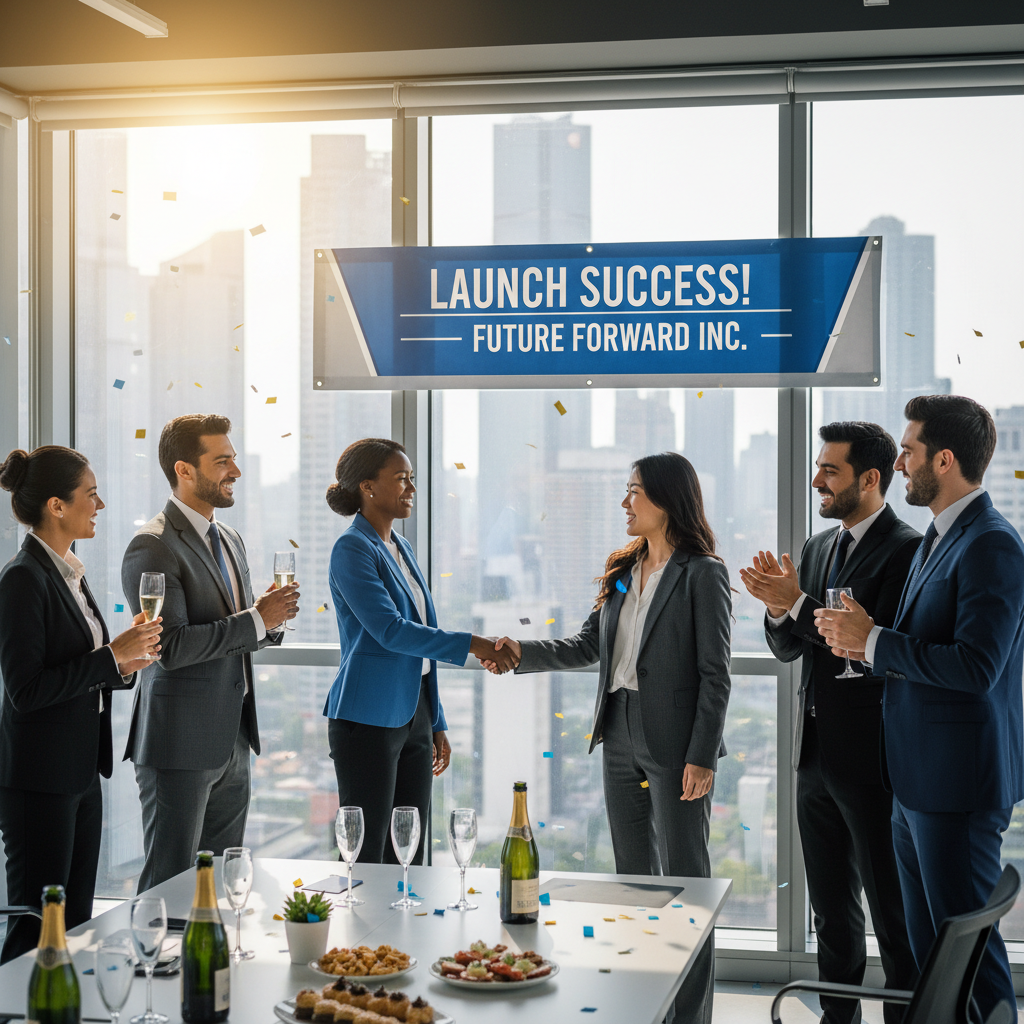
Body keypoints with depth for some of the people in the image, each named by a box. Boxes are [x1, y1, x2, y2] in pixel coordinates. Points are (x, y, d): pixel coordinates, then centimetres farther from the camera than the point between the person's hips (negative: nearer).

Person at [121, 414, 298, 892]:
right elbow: (171, 647, -22)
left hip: (233, 740, 8)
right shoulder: (153, 548, -13)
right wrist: (256, 620, -19)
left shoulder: (229, 539, 15)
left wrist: (270, 615, 1)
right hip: (180, 744, -8)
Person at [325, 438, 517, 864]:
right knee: (366, 856, -3)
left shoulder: (400, 547, 15)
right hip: (369, 717, -8)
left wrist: (436, 723, 18)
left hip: (413, 714, 8)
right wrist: (470, 645, -21)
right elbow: (390, 630, -21)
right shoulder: (352, 549, -11)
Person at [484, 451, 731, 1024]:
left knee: (684, 876, 0)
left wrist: (702, 757, -16)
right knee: (633, 874, 13)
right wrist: (521, 653, 0)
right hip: (621, 736, 8)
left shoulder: (702, 574, -8)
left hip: (675, 741, -7)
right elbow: (587, 648, 14)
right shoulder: (623, 573, 14)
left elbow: (715, 672, -11)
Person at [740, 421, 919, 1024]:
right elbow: (788, 648, 14)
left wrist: (797, 602, -21)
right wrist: (778, 605, -7)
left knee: (891, 903, 1)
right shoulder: (819, 547, 12)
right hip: (816, 750, 8)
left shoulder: (907, 549, -13)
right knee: (831, 904, 18)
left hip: (870, 754, -8)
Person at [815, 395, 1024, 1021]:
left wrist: (874, 641, -17)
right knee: (928, 944, 17)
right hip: (918, 780, 10)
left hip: (959, 782, -10)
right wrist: (861, 634, 1)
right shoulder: (938, 541, 16)